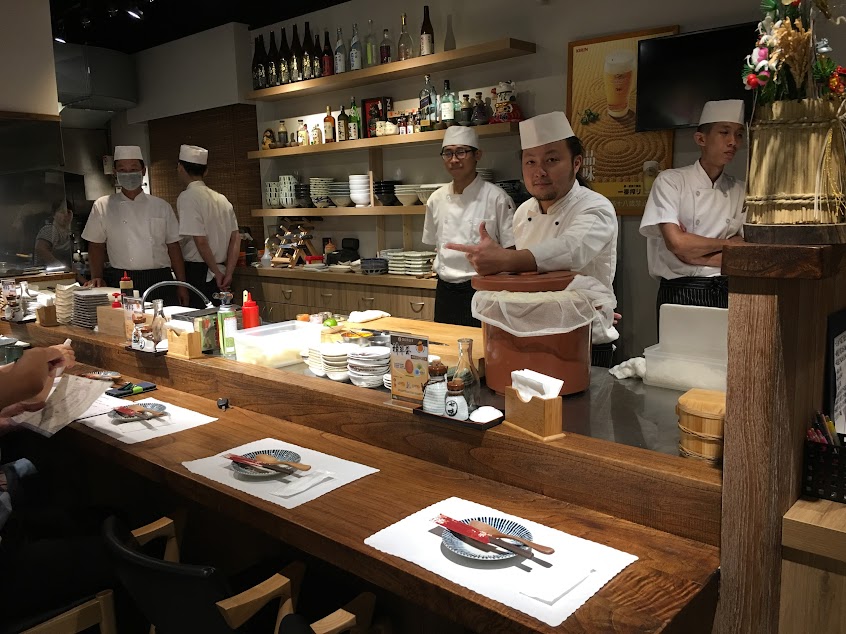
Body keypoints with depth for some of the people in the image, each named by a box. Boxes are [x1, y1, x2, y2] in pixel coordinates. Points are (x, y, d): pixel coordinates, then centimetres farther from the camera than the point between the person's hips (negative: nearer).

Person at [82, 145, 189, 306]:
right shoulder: (102, 206, 7)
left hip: (159, 281, 1)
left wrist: (181, 285, 5)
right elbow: (96, 246, 10)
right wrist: (97, 277, -4)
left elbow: (173, 247, 9)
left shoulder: (161, 207, 9)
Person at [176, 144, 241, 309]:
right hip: (218, 272, 7)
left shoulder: (187, 197, -10)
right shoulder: (221, 198, 11)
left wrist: (216, 272, -7)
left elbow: (200, 241, -17)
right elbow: (236, 239, 7)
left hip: (197, 272, -7)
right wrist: (228, 273, 3)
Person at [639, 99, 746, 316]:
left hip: (727, 293, 4)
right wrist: (726, 243, 0)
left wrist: (695, 251, -8)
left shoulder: (741, 191, 13)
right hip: (681, 292, -4)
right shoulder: (670, 181, -1)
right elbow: (676, 242, -13)